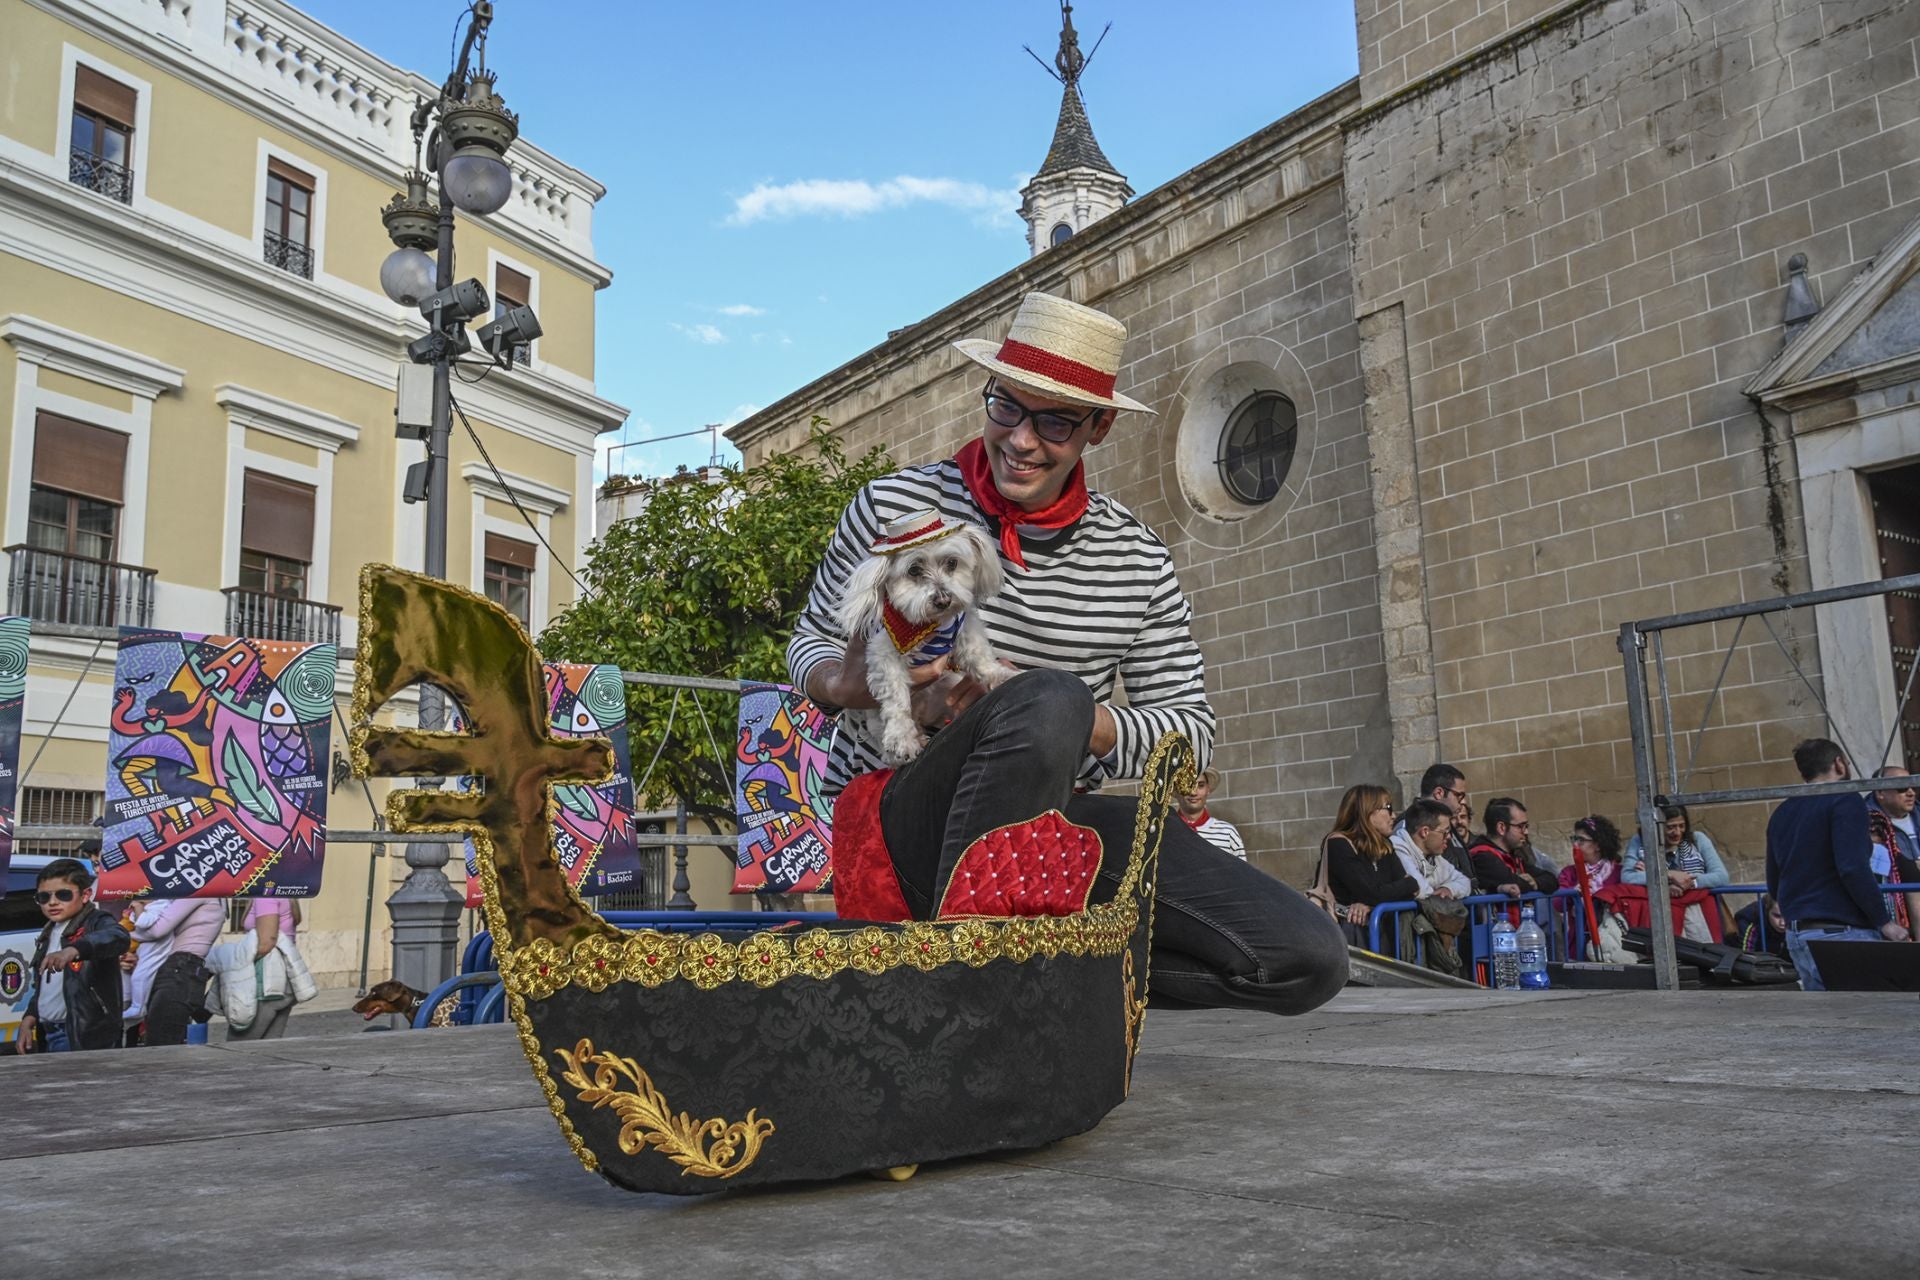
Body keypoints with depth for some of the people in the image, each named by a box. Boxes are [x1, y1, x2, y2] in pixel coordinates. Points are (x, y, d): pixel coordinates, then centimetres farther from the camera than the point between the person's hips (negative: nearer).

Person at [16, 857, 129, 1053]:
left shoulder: (96, 922, -8)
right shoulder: (49, 934, 19)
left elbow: (117, 937, -33)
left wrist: (73, 950, -49)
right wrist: (28, 1021, 15)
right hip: (48, 1034, 9)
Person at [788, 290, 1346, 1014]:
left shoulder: (1137, 560, 6)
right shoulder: (895, 507, 0)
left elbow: (1191, 732, 3)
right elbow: (812, 641, 9)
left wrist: (1072, 726, -18)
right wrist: (843, 684, -17)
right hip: (902, 816, -3)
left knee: (1308, 959, -13)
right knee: (1048, 699, -38)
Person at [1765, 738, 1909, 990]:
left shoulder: (1782, 813, 15)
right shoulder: (1845, 800, -7)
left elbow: (1773, 886, 17)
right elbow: (1853, 868, -19)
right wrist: (1885, 921, -11)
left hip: (1796, 934, 8)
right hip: (1842, 934, -8)